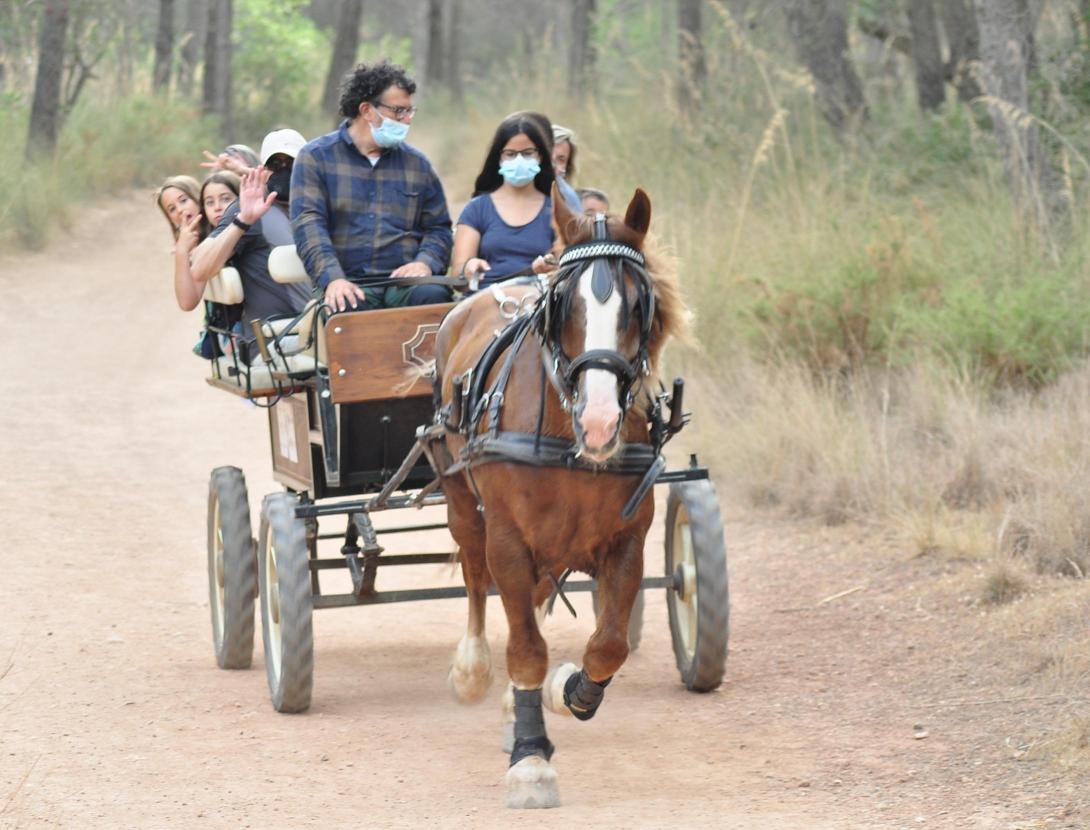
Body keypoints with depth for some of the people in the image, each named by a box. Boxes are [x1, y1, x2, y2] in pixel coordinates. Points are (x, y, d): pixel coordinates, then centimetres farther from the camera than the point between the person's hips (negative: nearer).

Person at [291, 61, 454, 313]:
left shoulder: (417, 163, 20)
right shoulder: (316, 157, 8)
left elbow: (438, 228, 20)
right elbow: (308, 224, -4)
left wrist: (425, 263, -5)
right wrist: (333, 278, -21)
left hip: (404, 283, 4)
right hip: (348, 285, -3)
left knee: (434, 296, -32)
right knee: (346, 308, -39)